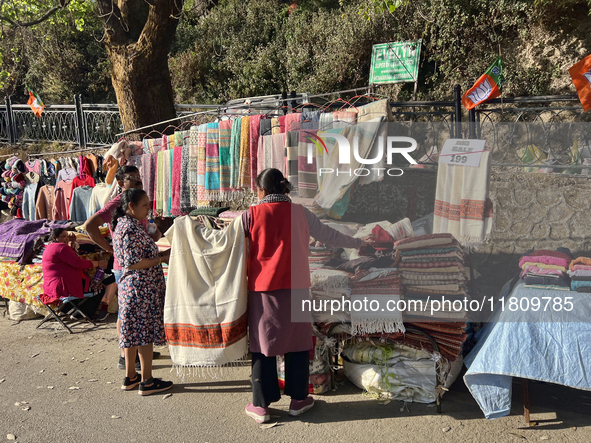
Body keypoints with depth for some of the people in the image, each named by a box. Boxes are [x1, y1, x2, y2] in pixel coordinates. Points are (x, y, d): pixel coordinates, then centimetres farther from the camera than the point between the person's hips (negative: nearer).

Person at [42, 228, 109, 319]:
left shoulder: (49, 247, 20)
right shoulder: (61, 247, -14)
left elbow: (71, 259, 25)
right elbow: (78, 263, -20)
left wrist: (71, 243, 15)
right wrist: (98, 263, -12)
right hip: (65, 287, -11)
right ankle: (83, 313, 6)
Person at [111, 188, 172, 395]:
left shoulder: (123, 224, 13)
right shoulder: (131, 228, -19)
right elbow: (134, 263, -22)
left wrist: (159, 255, 15)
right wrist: (162, 258, -16)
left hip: (130, 287, 10)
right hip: (142, 287, -10)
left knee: (133, 331, 16)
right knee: (145, 332, -1)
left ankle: (130, 377, 26)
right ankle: (147, 382, 9)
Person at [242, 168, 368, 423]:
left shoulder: (252, 215, -4)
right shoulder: (300, 213, 3)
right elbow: (328, 235, 11)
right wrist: (357, 243, 27)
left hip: (262, 289, -1)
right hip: (295, 288, 2)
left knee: (263, 344, 8)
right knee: (297, 343, 13)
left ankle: (261, 406, 16)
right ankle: (298, 400, 25)